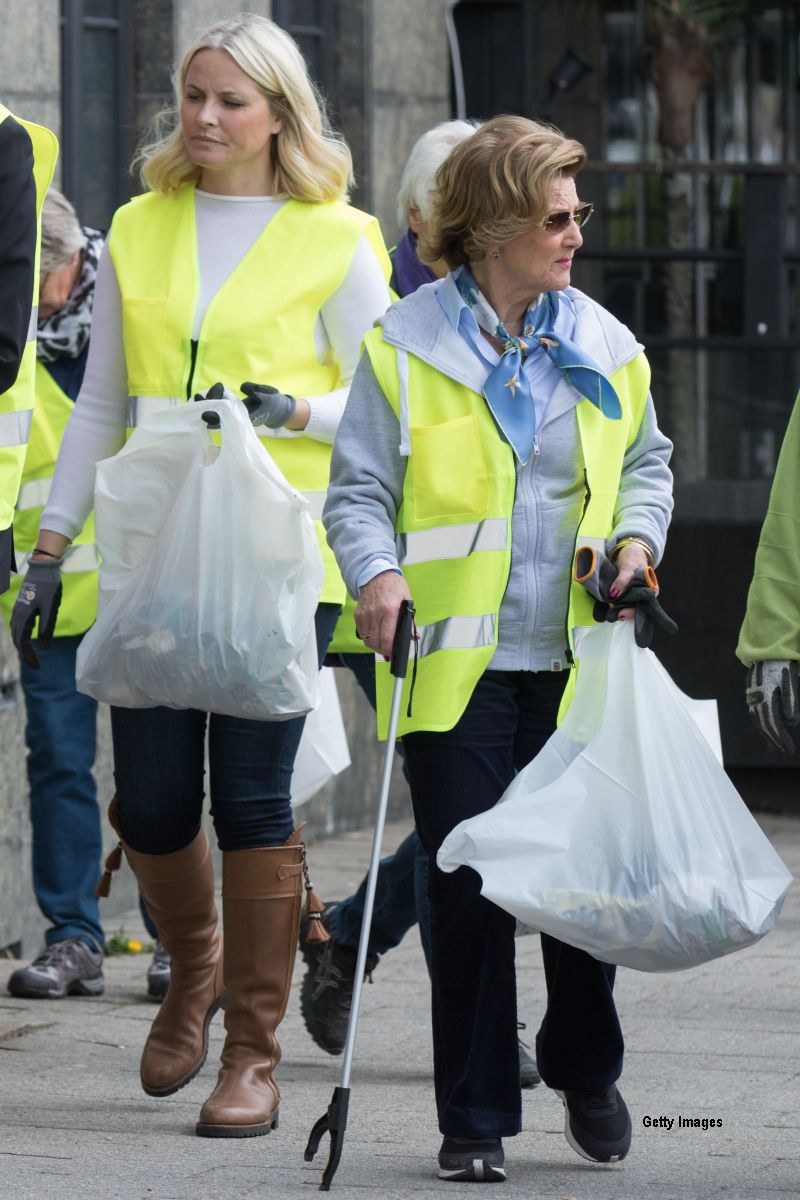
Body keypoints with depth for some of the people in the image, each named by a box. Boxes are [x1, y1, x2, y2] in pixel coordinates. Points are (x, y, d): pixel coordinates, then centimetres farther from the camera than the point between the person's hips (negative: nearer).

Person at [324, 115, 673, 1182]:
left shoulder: (604, 346, 10)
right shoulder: (405, 347, 0)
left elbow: (645, 465, 23)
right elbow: (359, 489, 0)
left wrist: (636, 539, 3)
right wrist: (378, 574, -18)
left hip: (574, 659, 3)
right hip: (456, 662, -3)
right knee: (468, 890, -4)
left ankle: (585, 1070, 27)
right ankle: (475, 1119, 6)